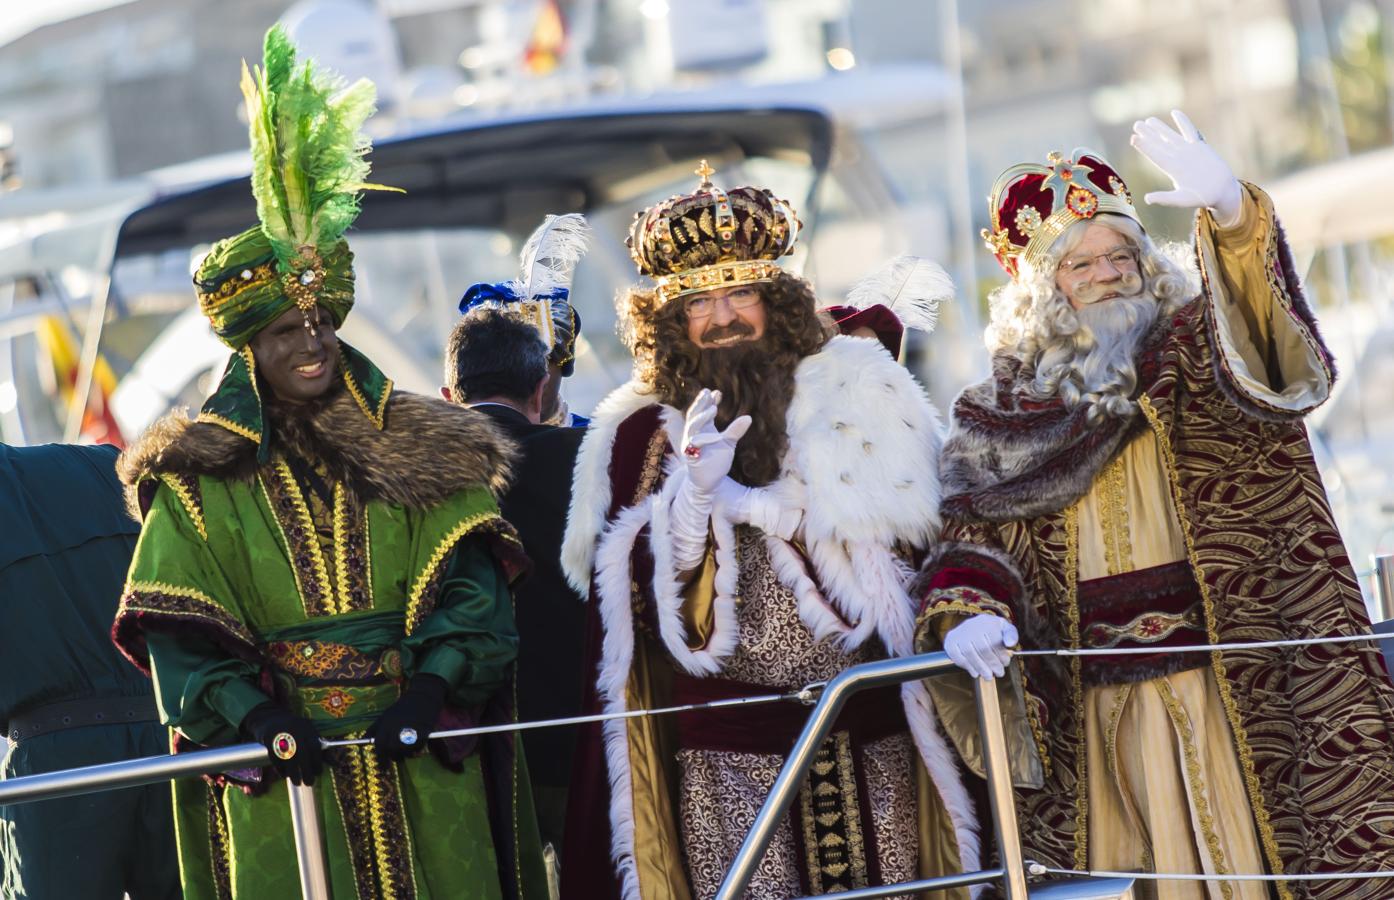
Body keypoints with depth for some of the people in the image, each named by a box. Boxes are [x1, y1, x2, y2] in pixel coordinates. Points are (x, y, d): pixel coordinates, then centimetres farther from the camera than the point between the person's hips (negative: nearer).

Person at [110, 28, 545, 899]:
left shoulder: (419, 448, 7)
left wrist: (433, 686, -18)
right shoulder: (202, 475, 3)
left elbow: (471, 576, -2)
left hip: (419, 751, 2)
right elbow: (178, 629, -3)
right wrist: (252, 713, -19)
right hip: (283, 755, -1)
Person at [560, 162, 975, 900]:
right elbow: (638, 598, 0)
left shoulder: (854, 394, 5)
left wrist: (752, 504, -8)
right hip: (725, 753, -1)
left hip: (868, 735, 1)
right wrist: (693, 492, -15)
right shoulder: (642, 431, 5)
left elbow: (905, 533, -4)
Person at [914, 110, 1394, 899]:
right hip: (1098, 707, 3)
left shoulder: (1193, 354, 3)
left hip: (1220, 679, -2)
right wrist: (969, 611, -15)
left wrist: (1231, 216, -40)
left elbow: (1261, 334, -20)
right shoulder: (1011, 408, 11)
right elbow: (975, 533, 8)